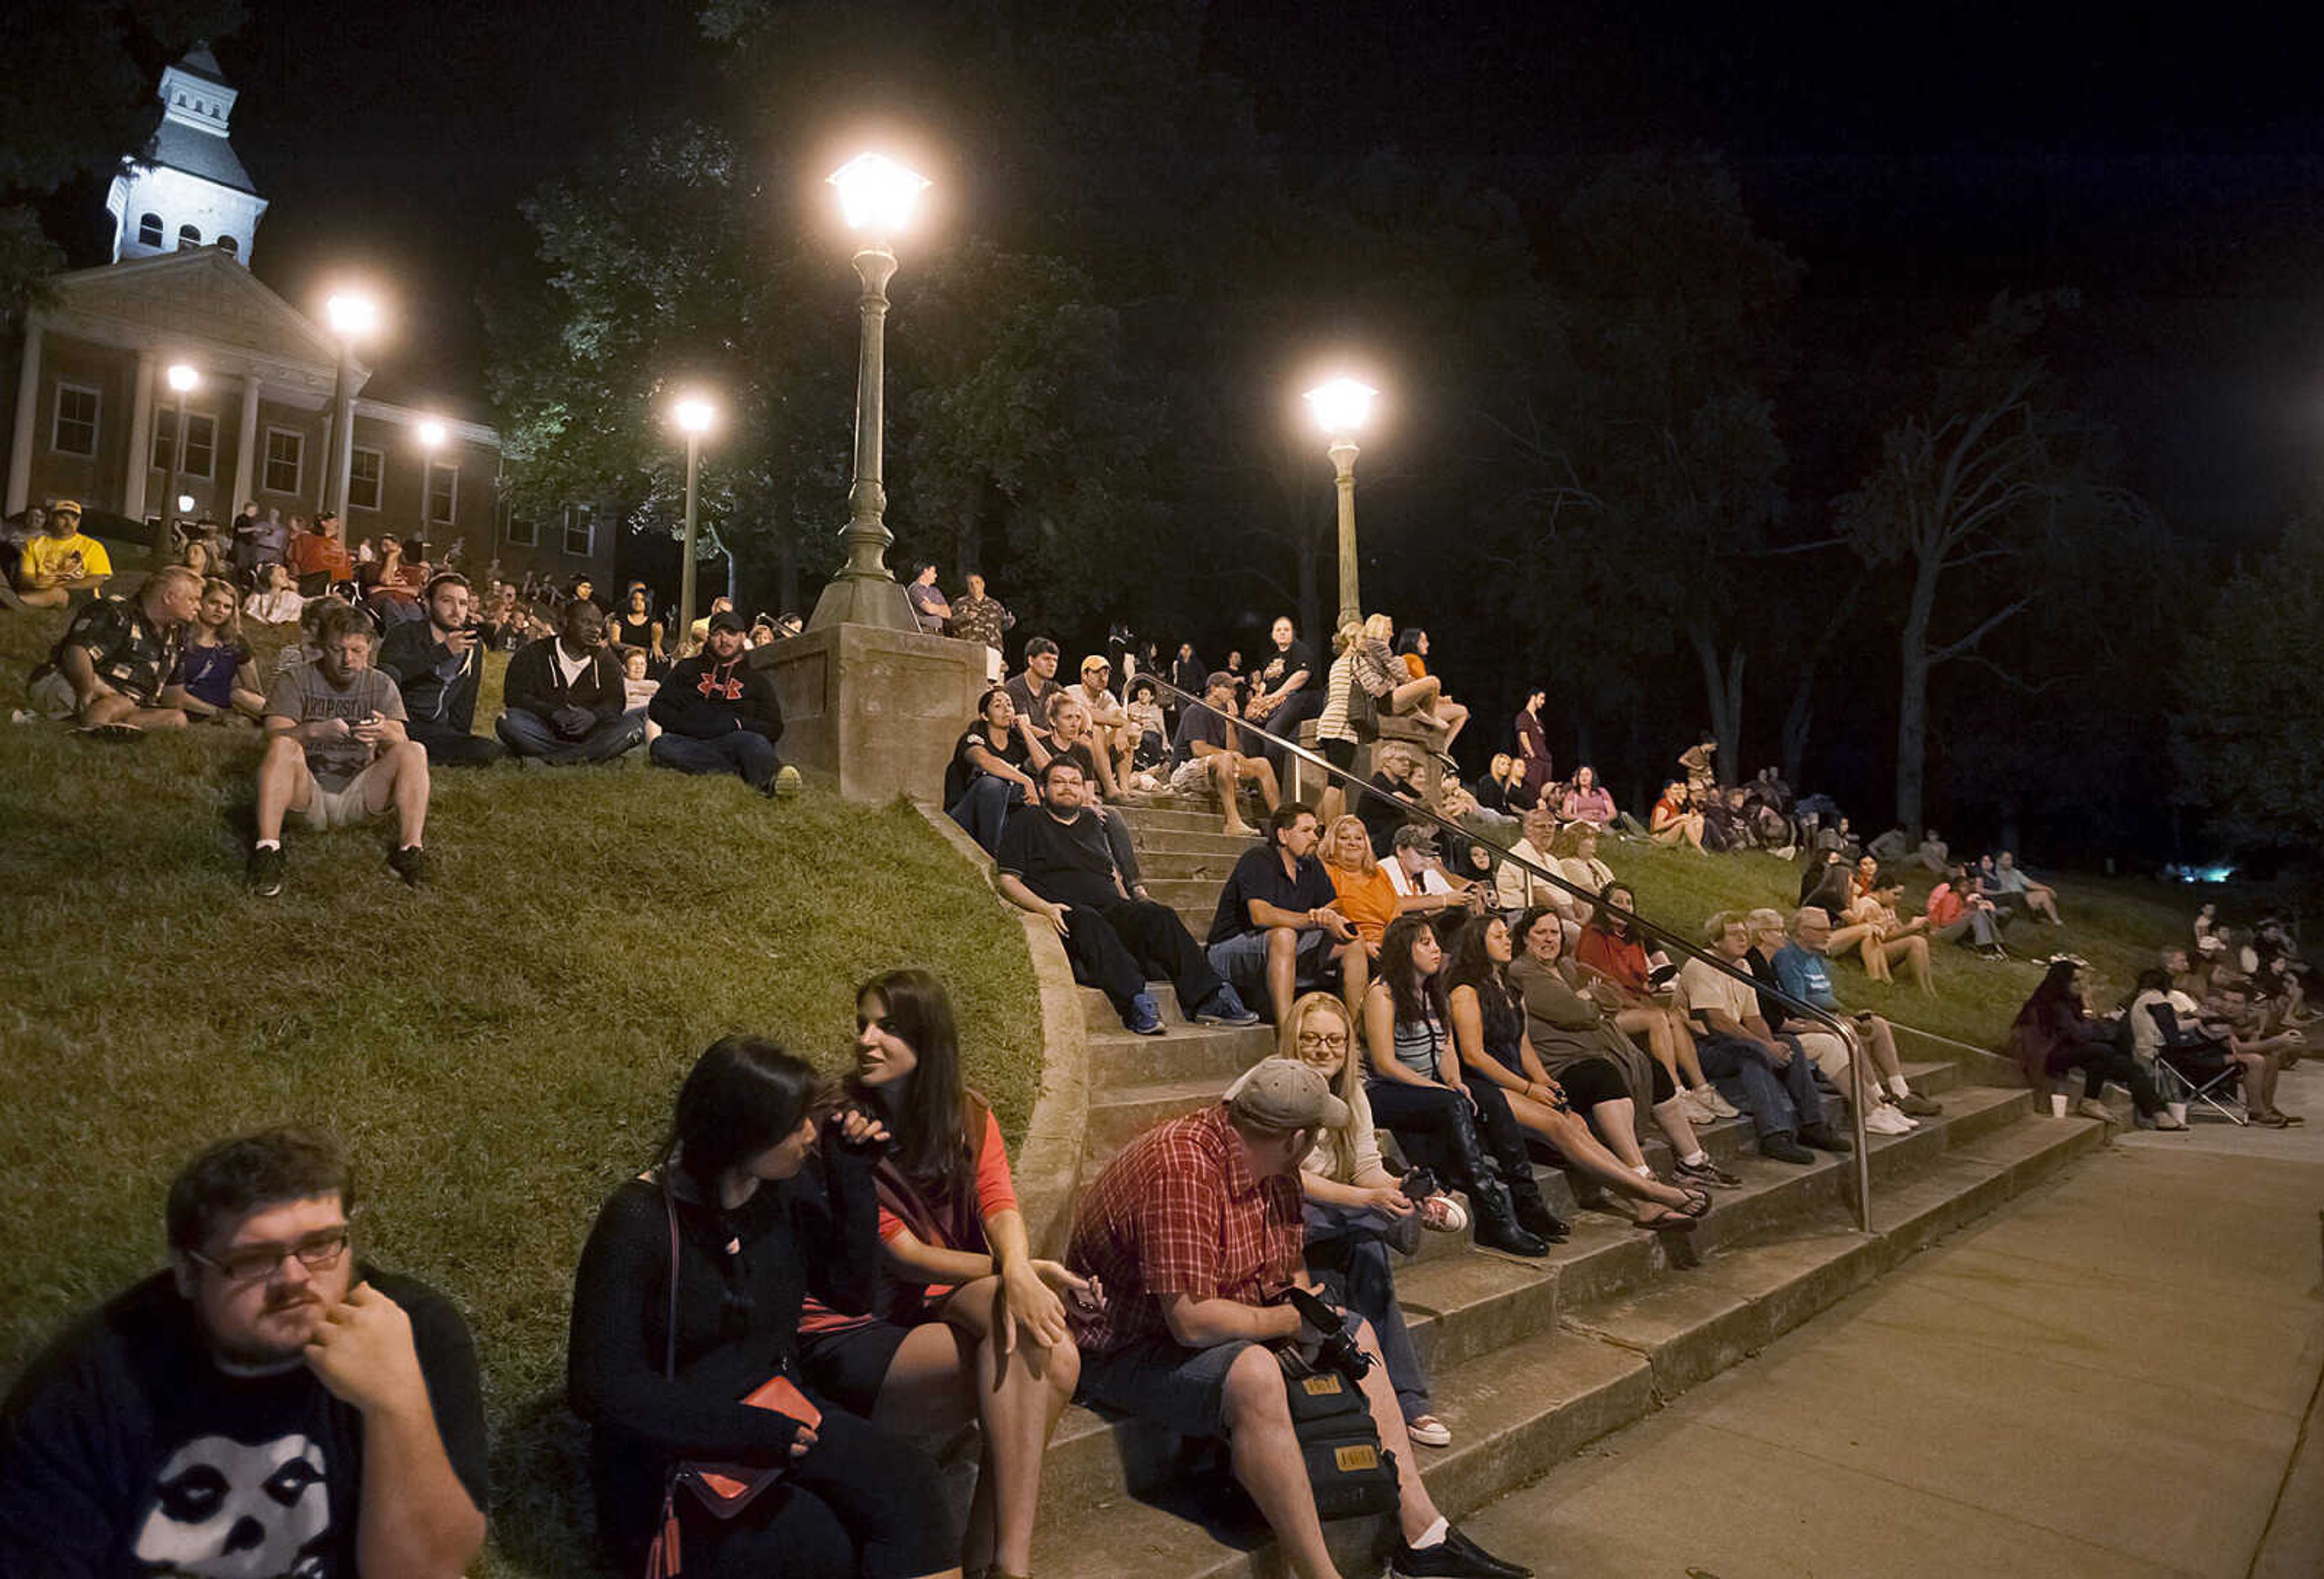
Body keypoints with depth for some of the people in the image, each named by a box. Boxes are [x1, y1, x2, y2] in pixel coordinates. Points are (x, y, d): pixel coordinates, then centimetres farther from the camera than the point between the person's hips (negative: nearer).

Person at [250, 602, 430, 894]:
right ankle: (267, 848, -32)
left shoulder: (382, 686, 7)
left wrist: (386, 734, -31)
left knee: (415, 752, -21)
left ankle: (408, 850, -24)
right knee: (283, 746, -29)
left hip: (358, 797, 1)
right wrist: (314, 731, -35)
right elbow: (275, 736, -13)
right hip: (307, 795, -1)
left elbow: (401, 747, -6)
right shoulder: (293, 681, 2)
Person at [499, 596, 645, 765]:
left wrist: (593, 715, -23)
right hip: (543, 730, -2)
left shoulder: (606, 661, 11)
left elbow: (615, 702, 2)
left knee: (633, 727, -24)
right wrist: (553, 712, -26)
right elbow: (514, 696, -7)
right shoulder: (532, 654, 2)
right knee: (509, 723, -32)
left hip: (586, 734, 2)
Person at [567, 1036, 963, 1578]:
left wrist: (852, 1179, -7)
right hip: (672, 1461, -5)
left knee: (906, 1482, -20)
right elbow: (600, 1386, -19)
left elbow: (854, 1291, 6)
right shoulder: (640, 1222, -18)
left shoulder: (787, 1191, -2)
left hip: (777, 1415, 5)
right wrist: (745, 1432, -25)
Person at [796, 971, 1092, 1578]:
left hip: (941, 1313, 4)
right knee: (1030, 1358, -26)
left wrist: (1018, 1270, -33)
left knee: (1055, 1357, -26)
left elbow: (1000, 1208, -9)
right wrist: (1027, 1274, -20)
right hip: (851, 1338, -4)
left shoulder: (968, 1116, 8)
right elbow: (902, 1256, -12)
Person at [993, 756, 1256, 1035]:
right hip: (1068, 915, -5)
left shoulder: (1092, 826, 31)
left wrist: (1130, 908, 11)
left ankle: (1208, 998, -38)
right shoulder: (1027, 823, 15)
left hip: (1113, 910, 5)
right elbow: (1007, 881, 5)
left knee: (1160, 915, -26)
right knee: (1089, 922, -40)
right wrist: (1045, 907, -13)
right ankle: (1136, 1002, -56)